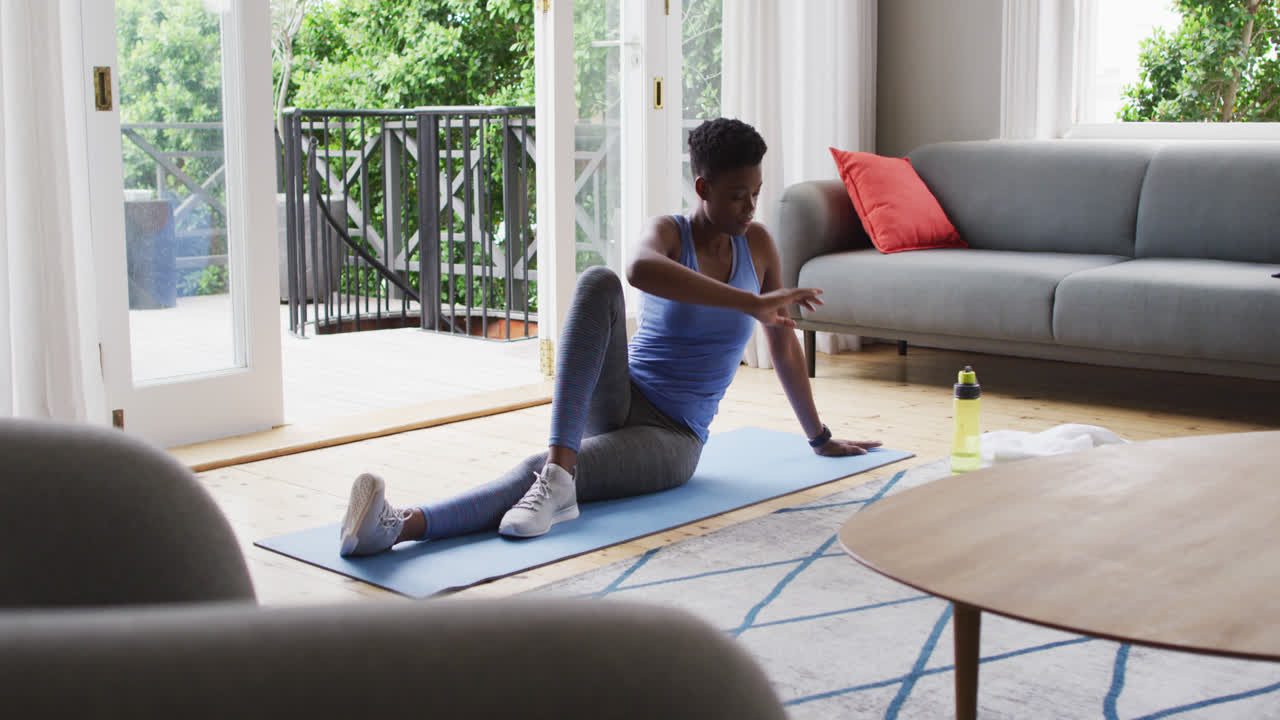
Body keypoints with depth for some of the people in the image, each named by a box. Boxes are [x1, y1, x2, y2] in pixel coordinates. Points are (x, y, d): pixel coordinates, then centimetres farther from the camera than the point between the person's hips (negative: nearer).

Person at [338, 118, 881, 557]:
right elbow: (641, 269, -32)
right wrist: (750, 303, -37)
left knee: (538, 472, -30)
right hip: (620, 399, -1)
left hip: (670, 437, 1)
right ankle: (557, 470, -46)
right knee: (598, 281, -32)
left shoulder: (757, 244, 7)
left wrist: (820, 438, 28)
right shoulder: (669, 232, -3)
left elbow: (784, 343, 19)